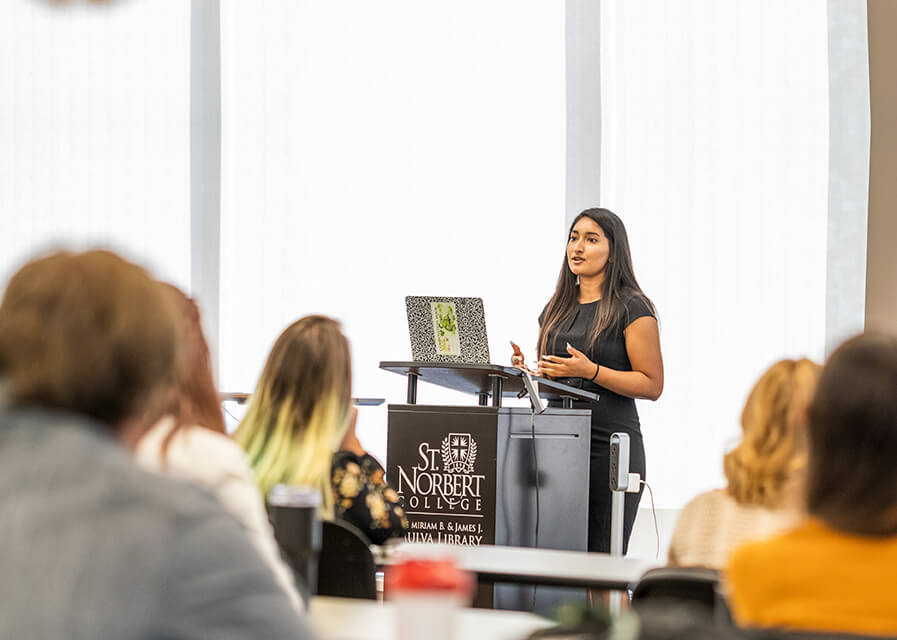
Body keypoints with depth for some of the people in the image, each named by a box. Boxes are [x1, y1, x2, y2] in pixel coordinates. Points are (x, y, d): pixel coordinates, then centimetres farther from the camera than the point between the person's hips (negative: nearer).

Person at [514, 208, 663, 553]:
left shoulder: (632, 308, -3)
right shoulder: (557, 308, 17)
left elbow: (652, 385, -8)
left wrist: (590, 370, -17)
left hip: (610, 445, -6)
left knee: (600, 559, -7)